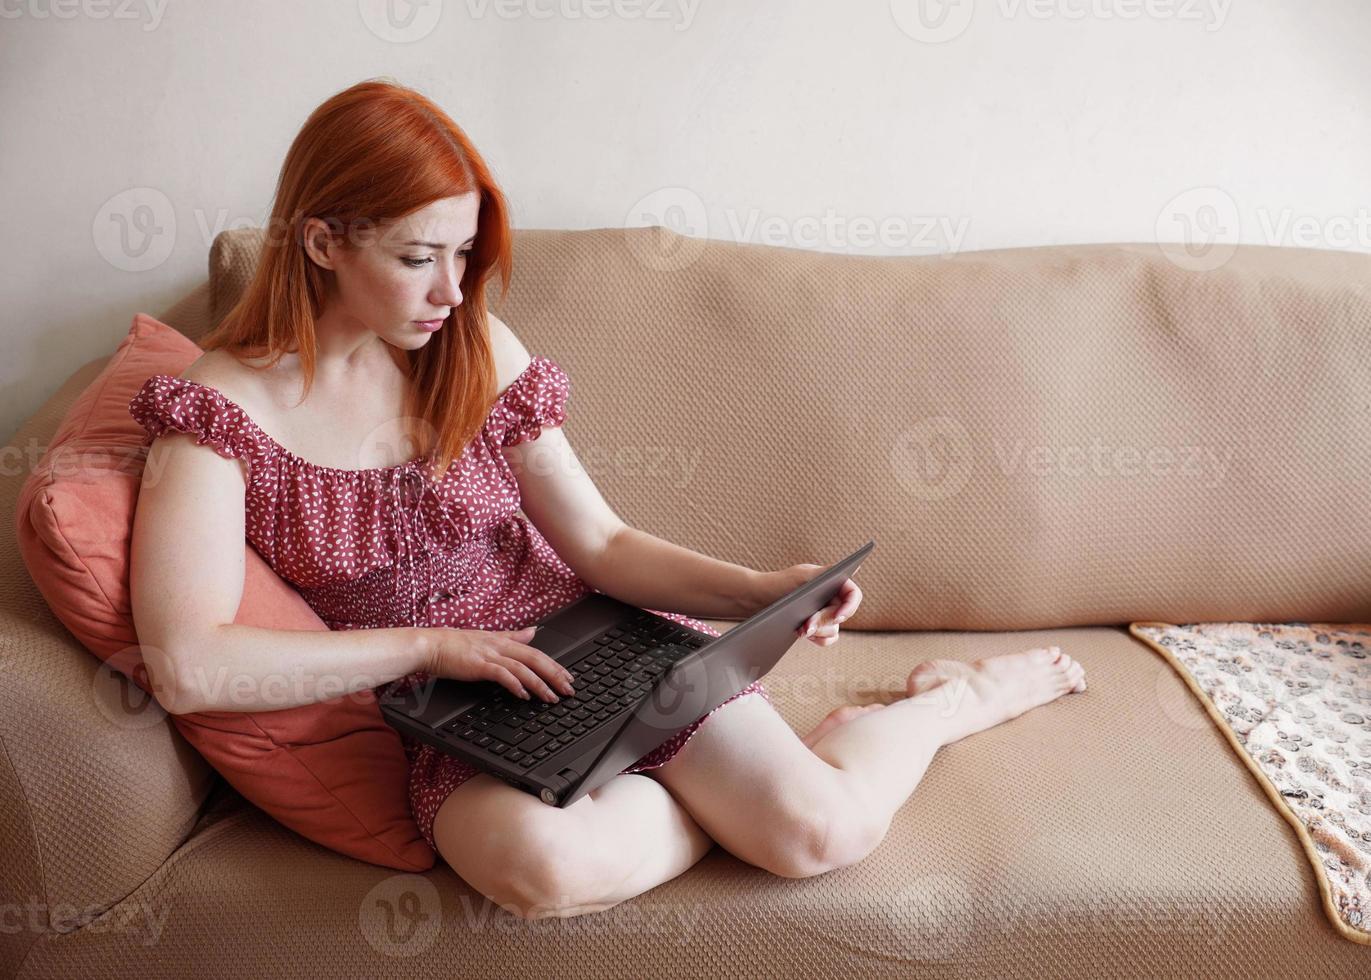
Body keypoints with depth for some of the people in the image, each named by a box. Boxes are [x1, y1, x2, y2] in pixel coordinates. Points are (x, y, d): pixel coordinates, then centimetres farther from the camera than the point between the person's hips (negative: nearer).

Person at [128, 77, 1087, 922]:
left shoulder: (477, 351, 0)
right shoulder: (221, 408, -10)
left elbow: (602, 544, 0)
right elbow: (188, 665, -21)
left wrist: (758, 592, -16)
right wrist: (434, 646, -19)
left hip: (593, 640, 2)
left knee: (826, 832, -20)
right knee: (549, 864, -37)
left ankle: (954, 696, 12)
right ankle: (731, 785, -6)